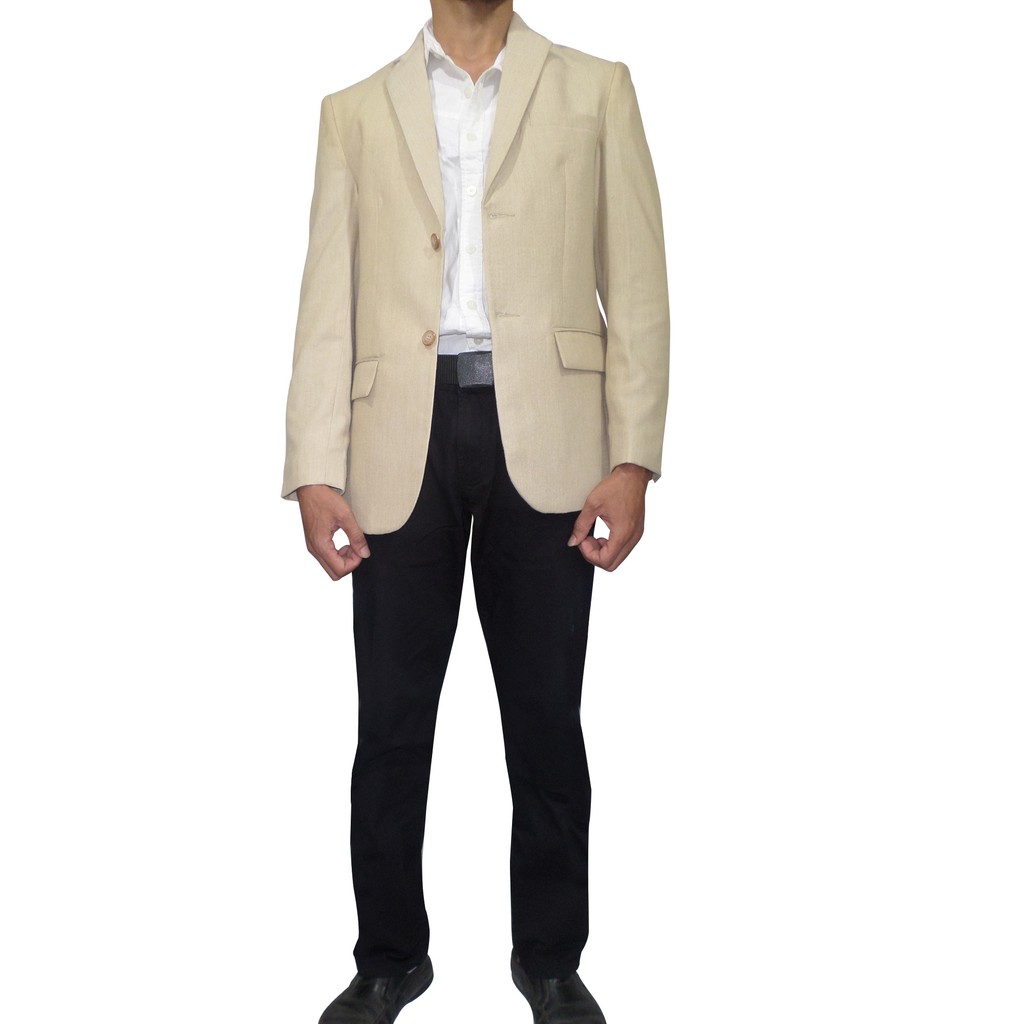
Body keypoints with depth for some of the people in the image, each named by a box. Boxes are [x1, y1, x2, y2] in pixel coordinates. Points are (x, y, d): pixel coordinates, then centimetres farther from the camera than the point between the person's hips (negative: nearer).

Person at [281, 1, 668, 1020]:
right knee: (391, 716, 6)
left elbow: (636, 284, 5)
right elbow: (327, 299, 7)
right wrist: (315, 471, -3)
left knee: (546, 716, 7)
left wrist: (633, 457, -5)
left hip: (544, 434, 0)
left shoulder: (595, 91, 12)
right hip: (402, 439, 1)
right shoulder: (356, 112, 15)